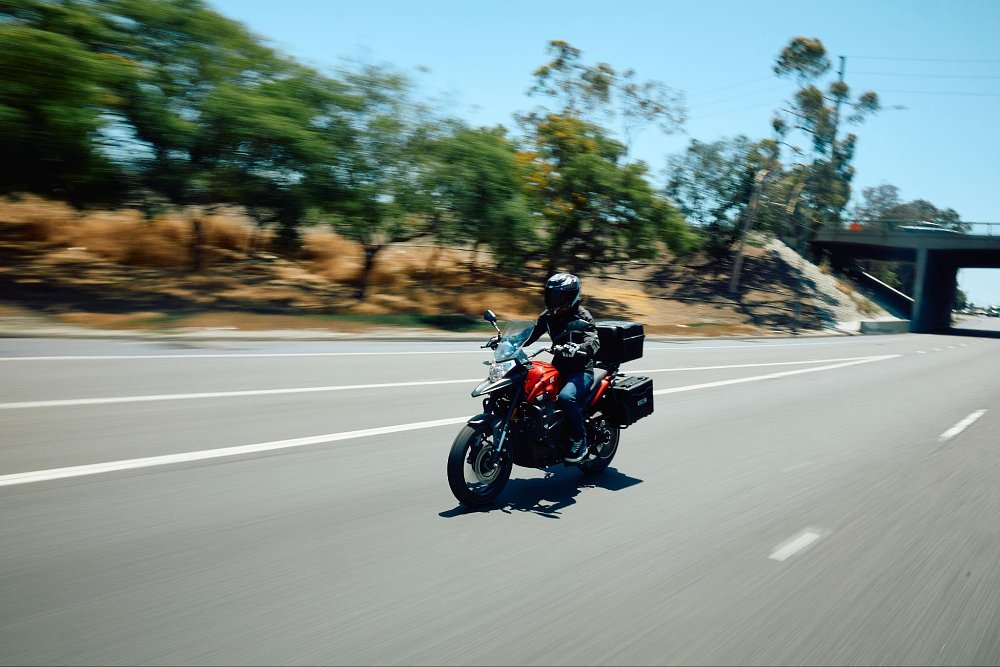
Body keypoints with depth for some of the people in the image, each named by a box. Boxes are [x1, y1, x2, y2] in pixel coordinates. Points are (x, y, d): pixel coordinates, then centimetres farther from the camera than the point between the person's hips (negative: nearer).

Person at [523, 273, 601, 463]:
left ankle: (579, 441, -17)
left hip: (581, 371, -7)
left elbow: (593, 342, -25)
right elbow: (531, 333, 10)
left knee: (566, 397, -35)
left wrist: (576, 349, -46)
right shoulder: (548, 316, 10)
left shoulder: (582, 317, -11)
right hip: (558, 368, 8)